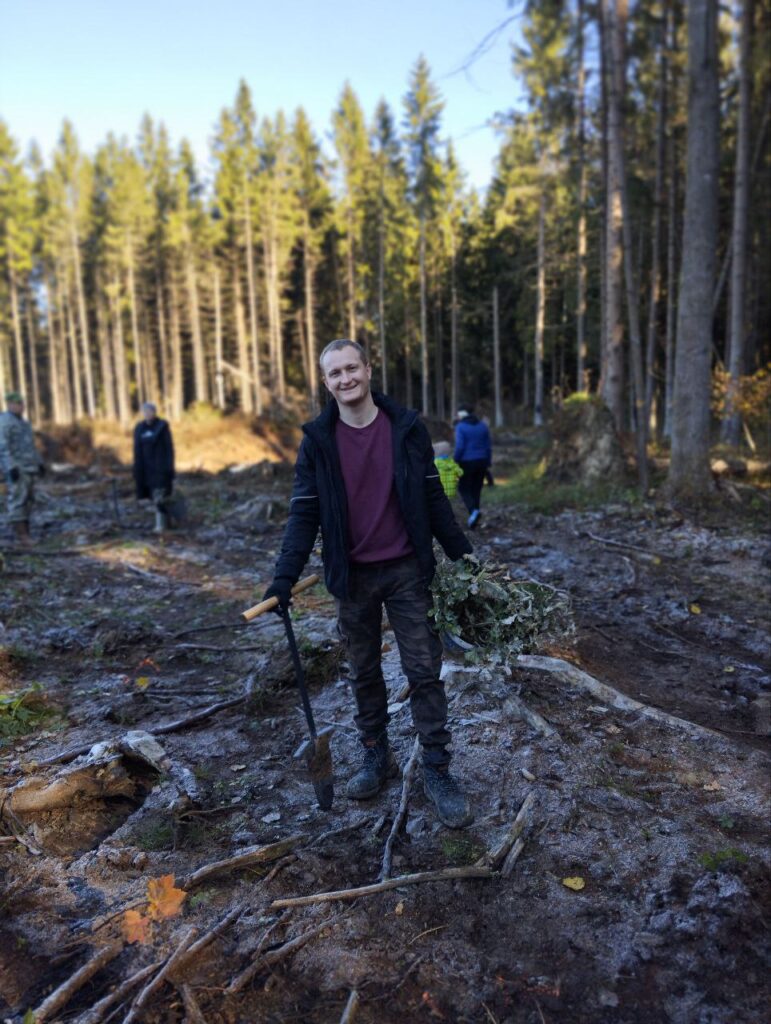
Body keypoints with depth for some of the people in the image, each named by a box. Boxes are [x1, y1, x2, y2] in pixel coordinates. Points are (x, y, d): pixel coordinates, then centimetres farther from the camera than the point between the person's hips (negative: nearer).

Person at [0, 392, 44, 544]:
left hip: (27, 466, 9)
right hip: (14, 467, -9)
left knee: (28, 499, 7)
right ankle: (21, 534, -12)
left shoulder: (22, 421, 18)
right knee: (18, 498, -12)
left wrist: (40, 463, 19)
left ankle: (24, 533, 11)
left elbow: (30, 445, 23)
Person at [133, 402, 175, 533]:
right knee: (155, 495, 9)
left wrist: (169, 467, -12)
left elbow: (169, 447, -7)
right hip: (146, 467, 5)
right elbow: (137, 450, 9)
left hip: (160, 465, -5)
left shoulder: (162, 426, -6)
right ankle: (167, 521, 22)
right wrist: (137, 470, 6)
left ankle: (161, 524, -11)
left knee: (160, 495, -13)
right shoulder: (139, 428, 6)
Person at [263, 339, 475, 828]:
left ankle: (438, 771, 15)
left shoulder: (407, 428, -2)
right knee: (364, 673, 14)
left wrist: (461, 552, 5)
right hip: (353, 578, 1)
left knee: (425, 672, 2)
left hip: (407, 571, -1)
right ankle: (376, 757, 32)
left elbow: (433, 498, 4)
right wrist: (285, 577, -13)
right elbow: (304, 514, -4)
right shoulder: (318, 440, -2)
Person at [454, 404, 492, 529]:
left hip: (467, 462, -5)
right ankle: (473, 519, 16)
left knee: (464, 488, 7)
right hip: (481, 461, 5)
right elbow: (488, 447, 7)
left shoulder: (460, 427, -9)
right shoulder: (482, 426, 7)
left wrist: (455, 461, -5)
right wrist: (488, 463, 13)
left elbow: (459, 447, -17)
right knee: (476, 489, 13)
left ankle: (473, 511, -17)